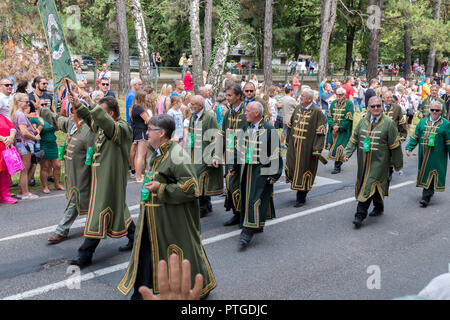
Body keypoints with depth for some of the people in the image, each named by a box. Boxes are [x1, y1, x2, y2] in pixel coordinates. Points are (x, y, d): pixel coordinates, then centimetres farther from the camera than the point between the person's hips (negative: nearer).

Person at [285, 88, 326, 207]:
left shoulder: (317, 112, -11)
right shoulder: (297, 108, 8)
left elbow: (320, 133, -13)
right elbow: (290, 125, 18)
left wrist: (317, 149, -18)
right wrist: (288, 141, 17)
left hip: (306, 147, -6)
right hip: (294, 146, 6)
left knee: (303, 171, 1)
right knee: (291, 168, 8)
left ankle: (301, 198, 13)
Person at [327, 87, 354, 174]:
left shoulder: (349, 104, -7)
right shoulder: (333, 103, 9)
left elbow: (348, 119, -12)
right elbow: (329, 116, 7)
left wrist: (339, 127, -16)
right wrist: (333, 125, -10)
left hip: (344, 130, -5)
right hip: (333, 130, 5)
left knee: (339, 148, -9)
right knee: (333, 146, 8)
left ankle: (337, 167, -1)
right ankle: (338, 163, 23)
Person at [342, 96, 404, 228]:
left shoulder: (389, 123, -6)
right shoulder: (363, 121, 7)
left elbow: (395, 146, -2)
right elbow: (354, 139, 11)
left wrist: (398, 164, 1)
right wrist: (347, 153, -3)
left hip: (379, 162, -5)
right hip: (364, 161, 5)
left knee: (369, 186, -11)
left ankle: (360, 214, -9)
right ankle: (378, 207, 35)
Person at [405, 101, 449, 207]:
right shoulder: (423, 122, 10)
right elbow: (415, 137, 12)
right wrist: (409, 148, 2)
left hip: (437, 156, -4)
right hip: (424, 154, 4)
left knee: (432, 174, -8)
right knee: (424, 172, 10)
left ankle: (426, 196, -9)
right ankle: (428, 193, 26)